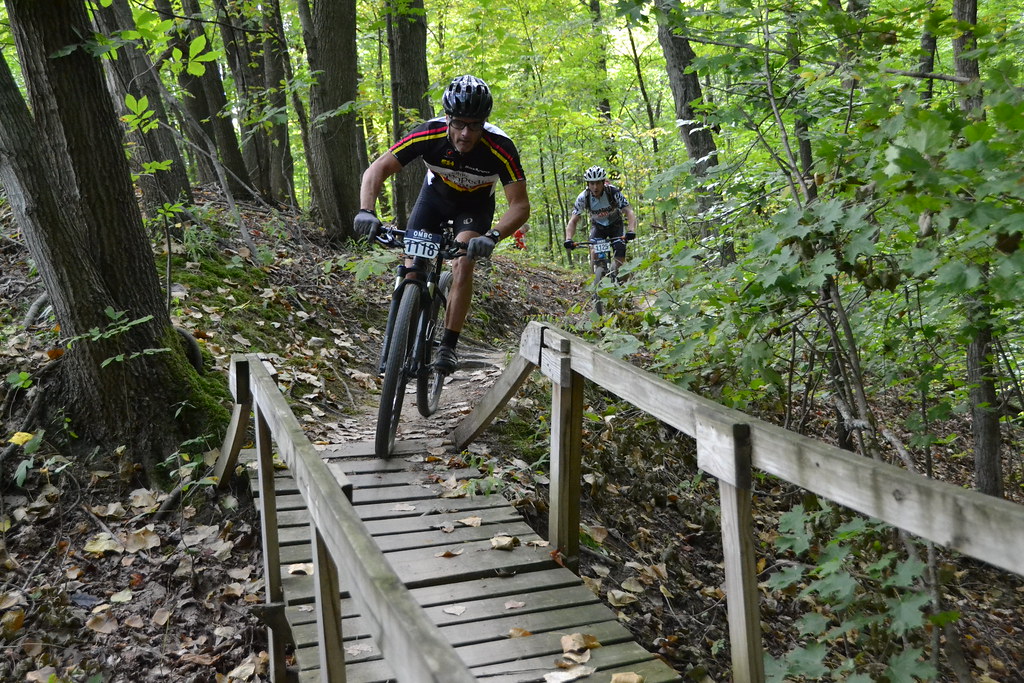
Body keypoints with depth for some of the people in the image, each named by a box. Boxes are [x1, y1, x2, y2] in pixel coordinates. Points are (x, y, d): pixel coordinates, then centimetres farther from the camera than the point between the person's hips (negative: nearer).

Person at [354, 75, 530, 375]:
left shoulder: (500, 148, -36)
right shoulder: (428, 134, -32)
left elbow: (520, 205, -35)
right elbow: (377, 169, -29)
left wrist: (493, 236, -54)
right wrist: (366, 211, -47)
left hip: (475, 203, -2)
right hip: (436, 193, 2)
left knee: (462, 265, -23)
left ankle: (448, 345, -12)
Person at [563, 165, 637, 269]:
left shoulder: (614, 192, -29)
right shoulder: (583, 197, -24)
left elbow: (629, 212, -34)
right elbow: (573, 221, -22)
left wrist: (631, 231, -53)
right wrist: (568, 239, -40)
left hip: (615, 225, -1)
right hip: (597, 226, 1)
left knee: (620, 259, -16)